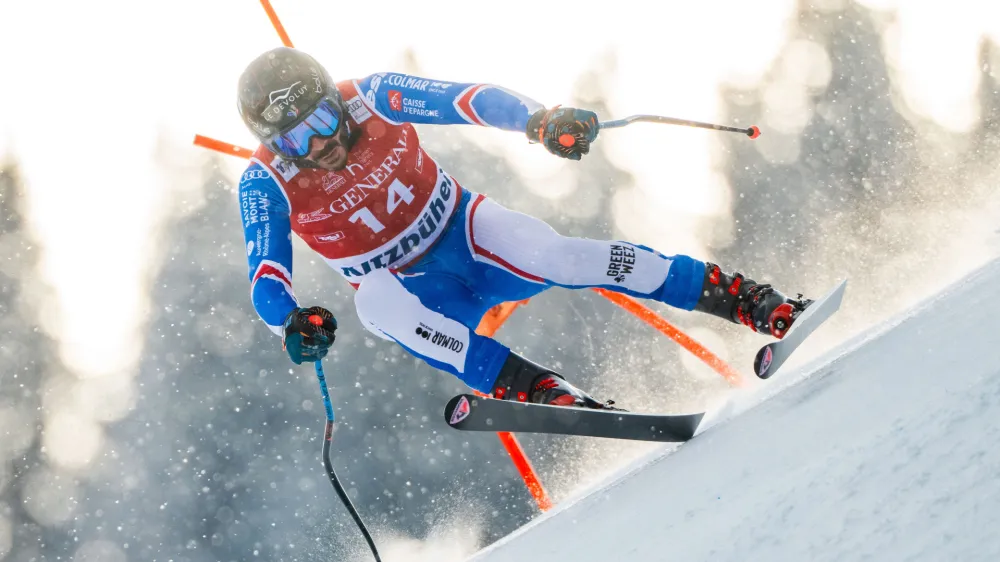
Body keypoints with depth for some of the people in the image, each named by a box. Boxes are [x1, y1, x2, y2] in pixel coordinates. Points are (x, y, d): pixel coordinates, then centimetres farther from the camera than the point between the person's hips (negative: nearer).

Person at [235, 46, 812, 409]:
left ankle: (753, 302, -27)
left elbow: (463, 100, -18)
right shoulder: (267, 186, -17)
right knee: (374, 300, -37)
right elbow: (266, 277, -22)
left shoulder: (370, 98, -17)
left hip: (463, 232, 0)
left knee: (556, 257, -29)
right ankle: (540, 391, -46)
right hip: (412, 290, 0)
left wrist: (538, 119, -37)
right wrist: (291, 322, -45)